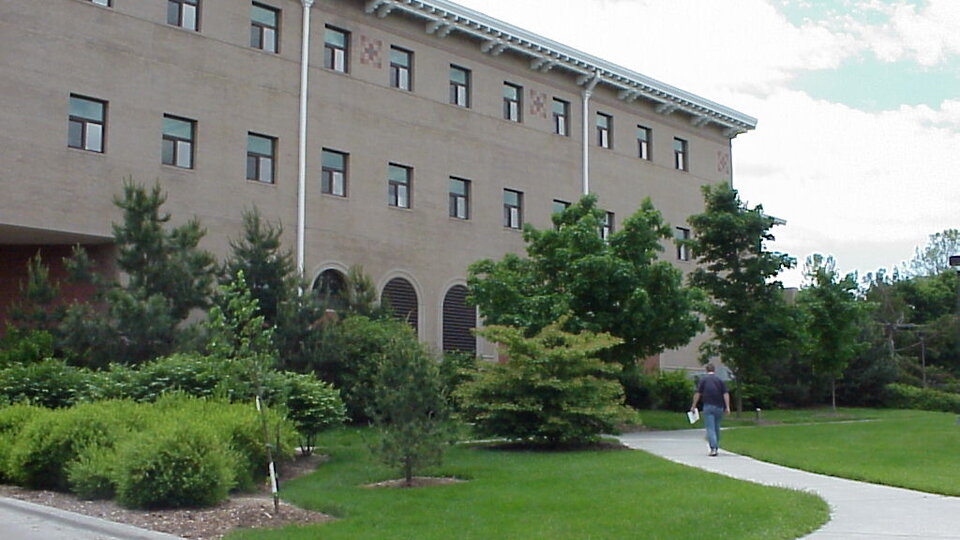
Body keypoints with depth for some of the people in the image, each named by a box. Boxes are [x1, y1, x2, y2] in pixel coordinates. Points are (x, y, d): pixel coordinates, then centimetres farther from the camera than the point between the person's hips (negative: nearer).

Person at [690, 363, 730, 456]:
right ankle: (716, 447, 23)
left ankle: (713, 448, -18)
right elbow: (726, 394, 1)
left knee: (710, 428, -6)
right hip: (719, 407, 3)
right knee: (717, 428, 16)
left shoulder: (703, 379, 2)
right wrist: (727, 407, 1)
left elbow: (697, 393, -4)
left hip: (708, 406, -3)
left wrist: (693, 406, 2)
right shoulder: (720, 380, 9)